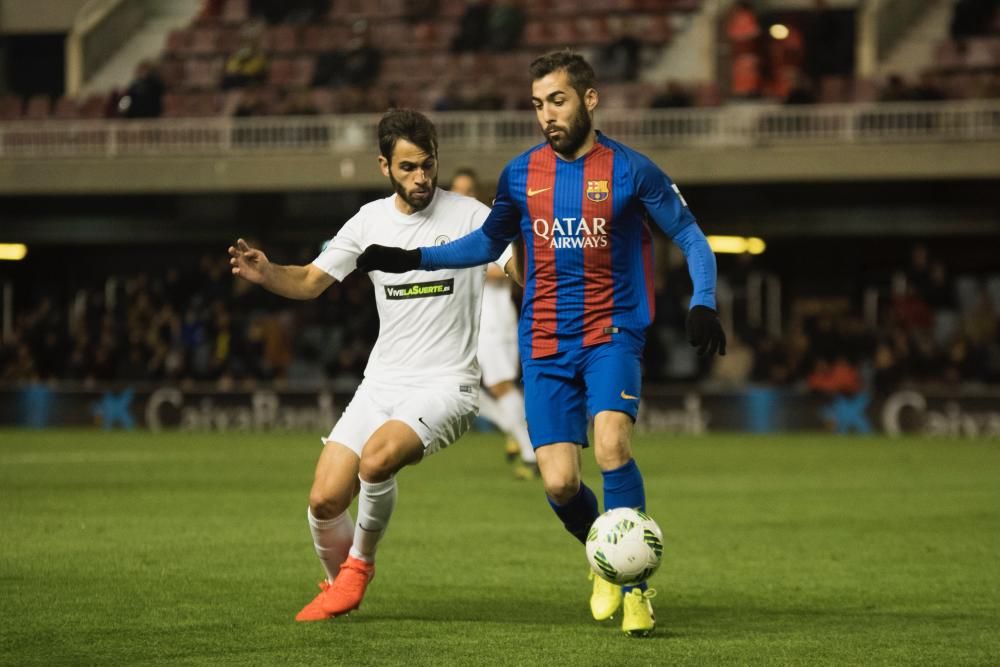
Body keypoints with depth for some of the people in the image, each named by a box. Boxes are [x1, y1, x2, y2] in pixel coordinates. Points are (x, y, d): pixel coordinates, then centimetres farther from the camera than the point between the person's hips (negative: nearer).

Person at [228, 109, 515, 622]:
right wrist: (266, 274, -8)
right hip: (381, 383, 5)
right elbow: (310, 281, 13)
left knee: (376, 458, -31)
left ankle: (360, 563, -3)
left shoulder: (469, 216, -6)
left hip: (445, 386, -4)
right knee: (324, 501, -6)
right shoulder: (370, 220, 7)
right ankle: (340, 586, 25)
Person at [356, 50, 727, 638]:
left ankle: (634, 585, -14)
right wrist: (413, 259, 12)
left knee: (611, 443, -28)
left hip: (612, 334, -3)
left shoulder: (631, 170, -5)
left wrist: (703, 305, -13)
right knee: (559, 484, -7)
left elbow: (692, 239, 2)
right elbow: (489, 242, 21)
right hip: (547, 346, 3)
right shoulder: (521, 174, 5)